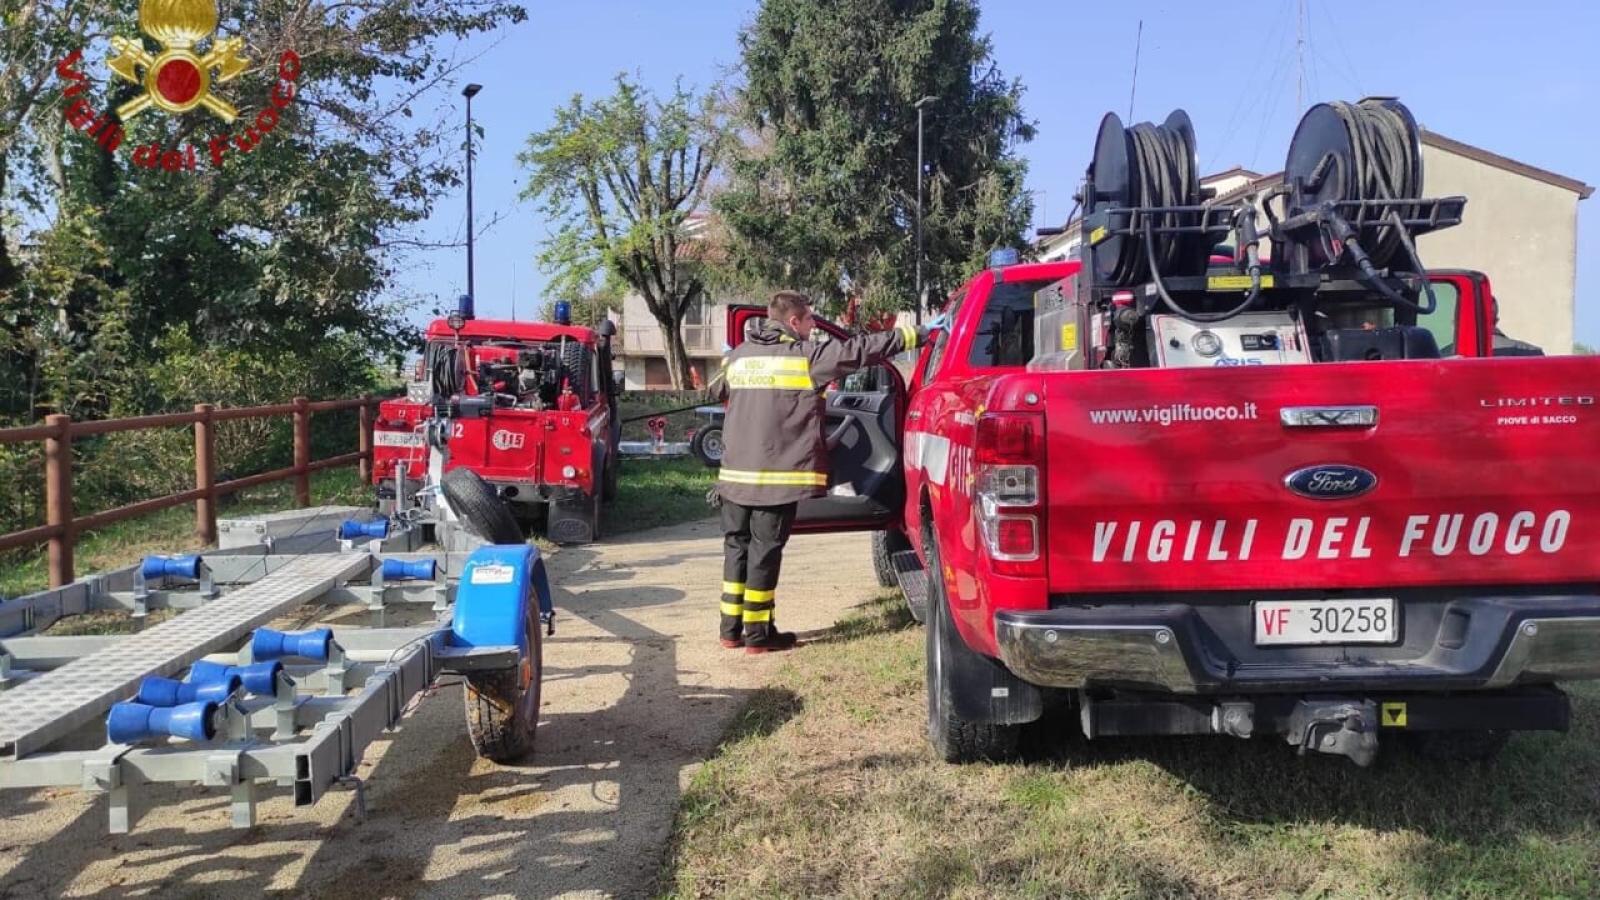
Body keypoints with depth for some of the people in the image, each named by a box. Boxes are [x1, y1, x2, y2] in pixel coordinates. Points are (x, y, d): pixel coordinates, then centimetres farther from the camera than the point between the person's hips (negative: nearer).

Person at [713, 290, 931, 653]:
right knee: (765, 550, 1)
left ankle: (732, 628, 18)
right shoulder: (807, 355, -7)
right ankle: (758, 633, 7)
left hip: (735, 473, 6)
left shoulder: (739, 355, 11)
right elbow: (860, 350, -5)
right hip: (778, 476, -6)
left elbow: (721, 386, 29)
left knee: (737, 546, 13)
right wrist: (917, 335, 2)